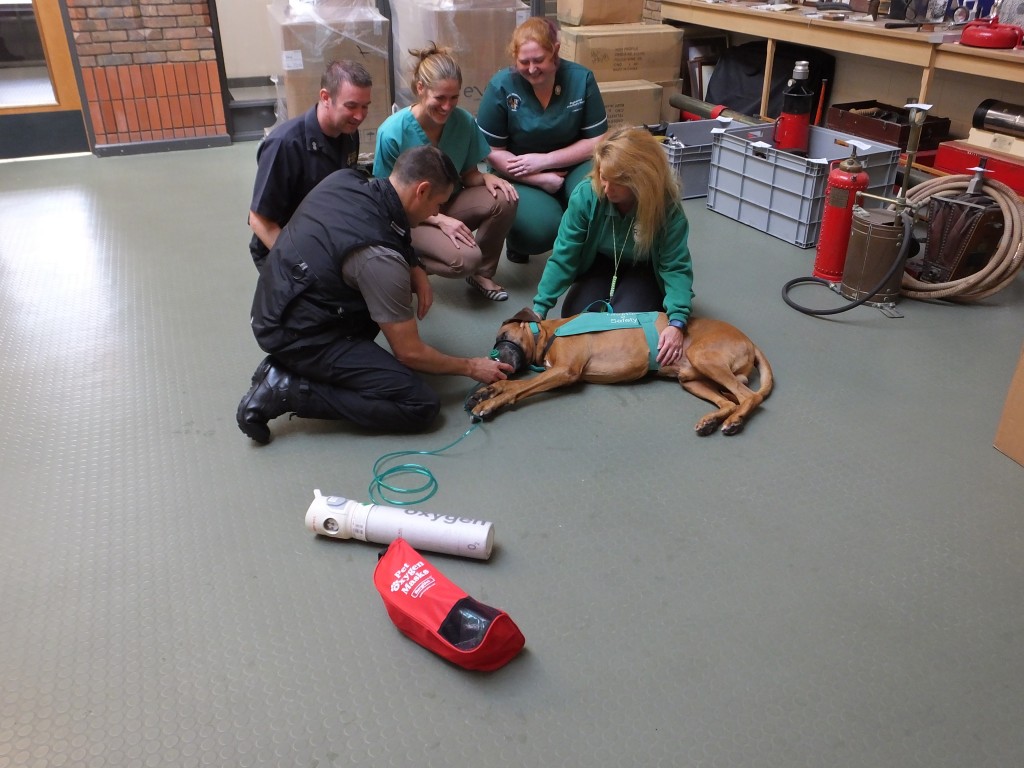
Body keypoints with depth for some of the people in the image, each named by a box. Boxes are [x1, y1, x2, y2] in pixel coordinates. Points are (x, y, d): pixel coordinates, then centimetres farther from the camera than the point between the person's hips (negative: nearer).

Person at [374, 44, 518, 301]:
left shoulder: (464, 121, -11)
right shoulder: (392, 133, -22)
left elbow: (468, 174, 3)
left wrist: (486, 177, -21)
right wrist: (439, 220, -26)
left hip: (450, 203, 5)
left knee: (505, 199, -23)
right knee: (465, 258, -30)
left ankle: (482, 273, -2)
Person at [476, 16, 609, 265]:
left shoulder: (581, 79, -9)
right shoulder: (501, 86, -13)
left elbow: (598, 141, -6)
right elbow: (492, 151, -9)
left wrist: (545, 160, -17)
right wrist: (543, 180, -19)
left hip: (571, 167, 2)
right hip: (520, 177, -1)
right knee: (540, 230, -31)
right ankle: (516, 237, 8)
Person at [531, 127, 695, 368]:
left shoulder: (667, 207, -31)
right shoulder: (585, 195, -28)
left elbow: (676, 267, -30)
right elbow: (563, 256, -24)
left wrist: (677, 322, -44)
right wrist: (539, 308, -30)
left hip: (644, 270, -2)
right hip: (600, 264, 2)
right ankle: (605, 297, 17)